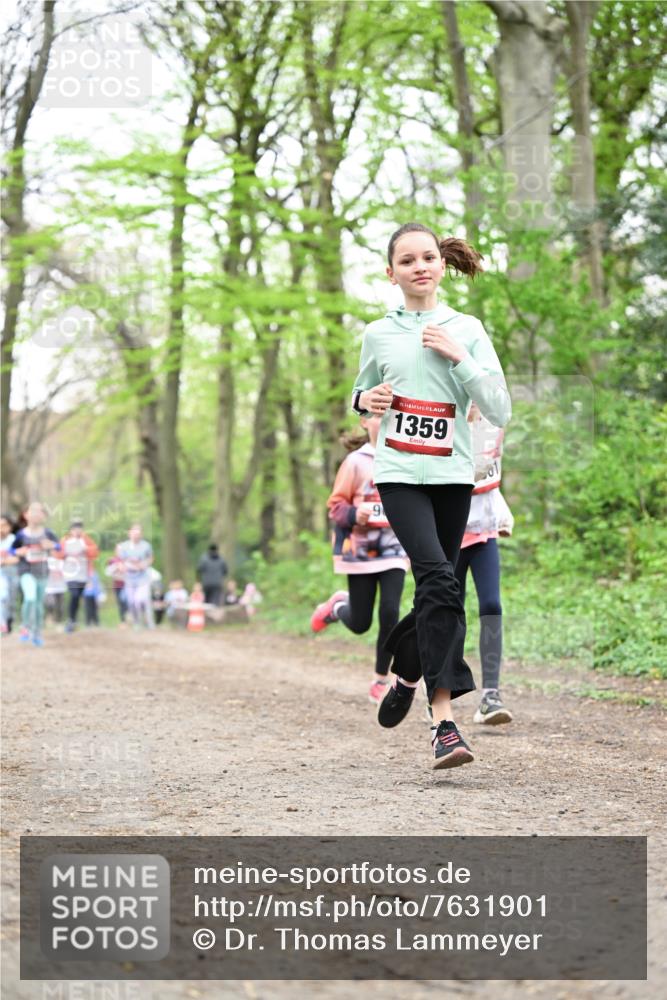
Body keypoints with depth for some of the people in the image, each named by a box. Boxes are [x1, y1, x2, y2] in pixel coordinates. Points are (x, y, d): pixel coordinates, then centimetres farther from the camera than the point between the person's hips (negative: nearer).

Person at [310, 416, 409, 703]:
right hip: (360, 551, -2)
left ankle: (380, 683, 4)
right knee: (360, 624, 4)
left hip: (394, 551, 2)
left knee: (390, 615, -11)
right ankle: (337, 606, 40)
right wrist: (354, 515, -25)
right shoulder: (356, 462, -7)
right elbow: (335, 505, -6)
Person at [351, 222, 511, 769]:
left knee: (437, 593, 6)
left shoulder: (467, 329, 5)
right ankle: (443, 719, -24)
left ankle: (405, 673, 37)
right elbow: (362, 389, 26)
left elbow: (500, 411, -1)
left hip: (453, 476, 2)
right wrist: (367, 400, 3)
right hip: (399, 474, -2)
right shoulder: (378, 334, 8)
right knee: (439, 579, -21)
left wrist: (458, 356, -10)